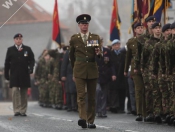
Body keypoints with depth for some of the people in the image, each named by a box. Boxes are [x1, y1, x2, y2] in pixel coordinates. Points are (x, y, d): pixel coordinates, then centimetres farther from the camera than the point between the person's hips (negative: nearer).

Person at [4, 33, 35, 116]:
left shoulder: (27, 49, 8)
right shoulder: (10, 50, 8)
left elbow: (32, 60, 7)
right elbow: (7, 63, 8)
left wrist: (31, 68, -12)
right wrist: (6, 74, 3)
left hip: (24, 75, 1)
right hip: (14, 75, -1)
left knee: (24, 93, 5)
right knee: (15, 91, -12)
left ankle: (23, 111, 12)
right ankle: (16, 110, -12)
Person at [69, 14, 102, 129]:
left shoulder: (95, 37, 7)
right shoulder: (74, 39, 5)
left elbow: (100, 54, 5)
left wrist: (99, 53, -18)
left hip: (92, 70, 2)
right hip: (79, 71, -2)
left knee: (92, 97, 5)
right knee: (81, 95, -13)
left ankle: (91, 121, 10)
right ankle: (83, 119, -23)